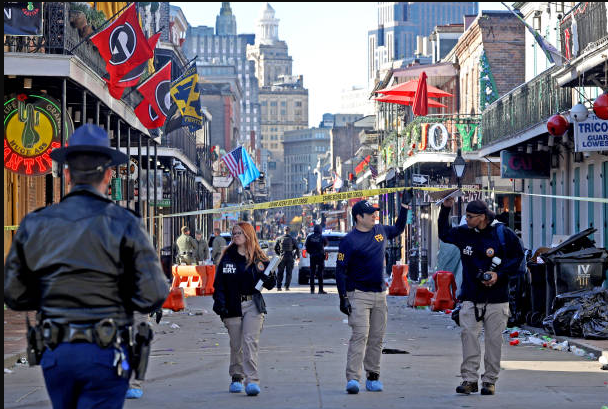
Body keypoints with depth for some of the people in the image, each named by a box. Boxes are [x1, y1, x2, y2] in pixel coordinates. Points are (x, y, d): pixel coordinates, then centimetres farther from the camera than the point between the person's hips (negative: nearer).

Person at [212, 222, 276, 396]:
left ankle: (252, 380, -16)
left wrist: (269, 280, -14)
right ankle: (236, 377, 25)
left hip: (253, 305, -1)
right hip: (233, 306, 1)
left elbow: (269, 283, 8)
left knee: (250, 341, -12)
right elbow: (219, 282, 4)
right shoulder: (227, 257, 5)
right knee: (236, 344, 8)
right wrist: (219, 302, -8)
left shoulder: (259, 258, 4)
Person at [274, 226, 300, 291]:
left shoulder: (279, 239, 2)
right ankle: (286, 287, -1)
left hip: (282, 257, 1)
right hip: (290, 257, -1)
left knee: (280, 273, 7)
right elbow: (297, 248, 0)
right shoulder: (292, 239, -1)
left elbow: (275, 248, 5)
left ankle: (278, 287, 4)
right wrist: (298, 256, 14)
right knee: (288, 273, 4)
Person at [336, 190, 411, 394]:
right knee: (360, 335, -16)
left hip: (380, 294, 6)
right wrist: (343, 297, -15)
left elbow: (398, 229, 33)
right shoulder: (349, 240, -9)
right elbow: (340, 270, -9)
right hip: (358, 295, -6)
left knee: (377, 337, 7)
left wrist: (405, 206, 25)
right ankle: (353, 378, -20)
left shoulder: (380, 231, 10)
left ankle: (373, 377, 15)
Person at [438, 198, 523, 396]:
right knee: (468, 335, -7)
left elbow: (518, 259, 2)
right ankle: (469, 379, -2)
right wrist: (445, 209, 10)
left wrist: (499, 274, -11)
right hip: (470, 298, 2)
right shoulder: (463, 233, 6)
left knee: (493, 339, 0)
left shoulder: (504, 234, -4)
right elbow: (443, 234, 23)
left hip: (497, 299, -2)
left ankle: (490, 380, 9)